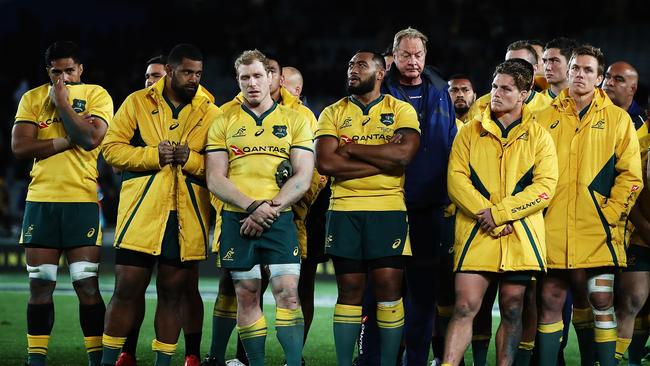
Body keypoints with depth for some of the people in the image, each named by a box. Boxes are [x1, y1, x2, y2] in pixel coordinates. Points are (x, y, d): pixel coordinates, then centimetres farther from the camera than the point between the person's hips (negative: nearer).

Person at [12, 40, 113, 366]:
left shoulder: (96, 95, 3)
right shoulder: (32, 98, 9)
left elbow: (91, 137, -14)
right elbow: (19, 146, -3)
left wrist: (62, 102, -8)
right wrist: (67, 141, -9)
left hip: (82, 201, -2)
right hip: (40, 201, 3)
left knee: (87, 285, -6)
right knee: (40, 286, 5)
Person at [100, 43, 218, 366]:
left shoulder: (210, 113, 8)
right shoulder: (137, 103, 5)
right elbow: (111, 148, 0)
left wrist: (191, 158, -14)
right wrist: (152, 155, -12)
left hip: (187, 218, 1)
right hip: (141, 212, -1)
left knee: (173, 293, 6)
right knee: (127, 289, -1)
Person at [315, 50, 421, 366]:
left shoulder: (401, 110, 6)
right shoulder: (333, 113, 10)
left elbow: (404, 153, -13)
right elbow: (325, 162, -6)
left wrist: (352, 148, -8)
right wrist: (382, 160, -11)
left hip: (389, 209, -2)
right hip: (344, 209, 2)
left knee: (389, 286, -5)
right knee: (349, 289, 4)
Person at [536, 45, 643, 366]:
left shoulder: (618, 119, 7)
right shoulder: (546, 118, 12)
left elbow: (631, 175, 3)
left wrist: (610, 214, -5)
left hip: (597, 231, -2)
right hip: (554, 230, 2)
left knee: (600, 301, -4)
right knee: (551, 301, 2)